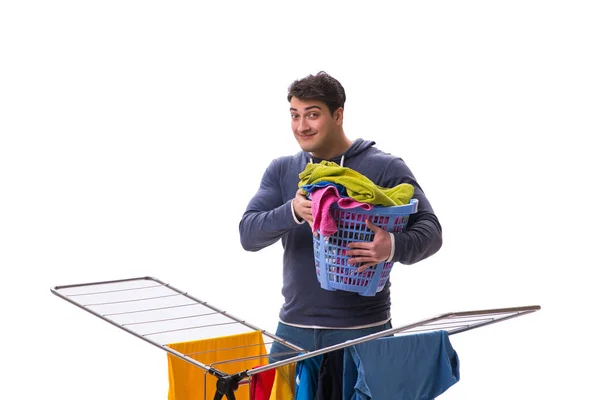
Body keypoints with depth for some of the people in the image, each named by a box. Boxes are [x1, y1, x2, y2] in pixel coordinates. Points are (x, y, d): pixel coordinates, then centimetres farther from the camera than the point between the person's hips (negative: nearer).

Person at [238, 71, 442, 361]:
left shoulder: (385, 168, -1)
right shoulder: (281, 171, 10)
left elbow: (430, 230, -5)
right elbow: (248, 235, -2)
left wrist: (394, 247, -28)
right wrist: (292, 212, -23)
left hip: (362, 329, -3)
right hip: (294, 327, 3)